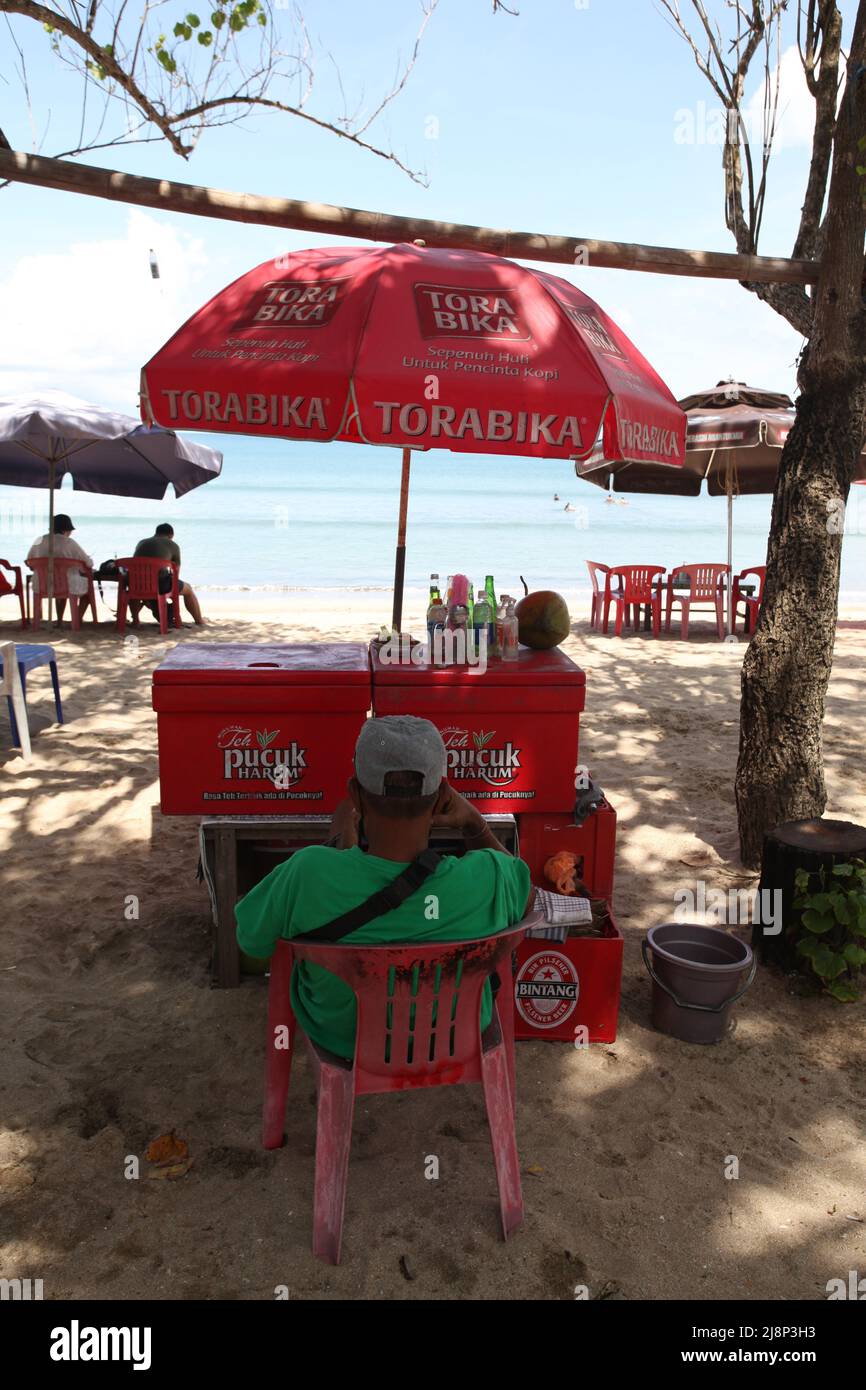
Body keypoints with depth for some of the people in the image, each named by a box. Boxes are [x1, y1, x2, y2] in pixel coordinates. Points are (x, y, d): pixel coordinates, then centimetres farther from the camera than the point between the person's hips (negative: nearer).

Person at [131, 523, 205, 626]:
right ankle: (199, 622, 31)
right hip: (159, 584, -4)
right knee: (188, 589, 24)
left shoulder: (141, 543, 24)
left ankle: (135, 621, 36)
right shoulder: (173, 545, 11)